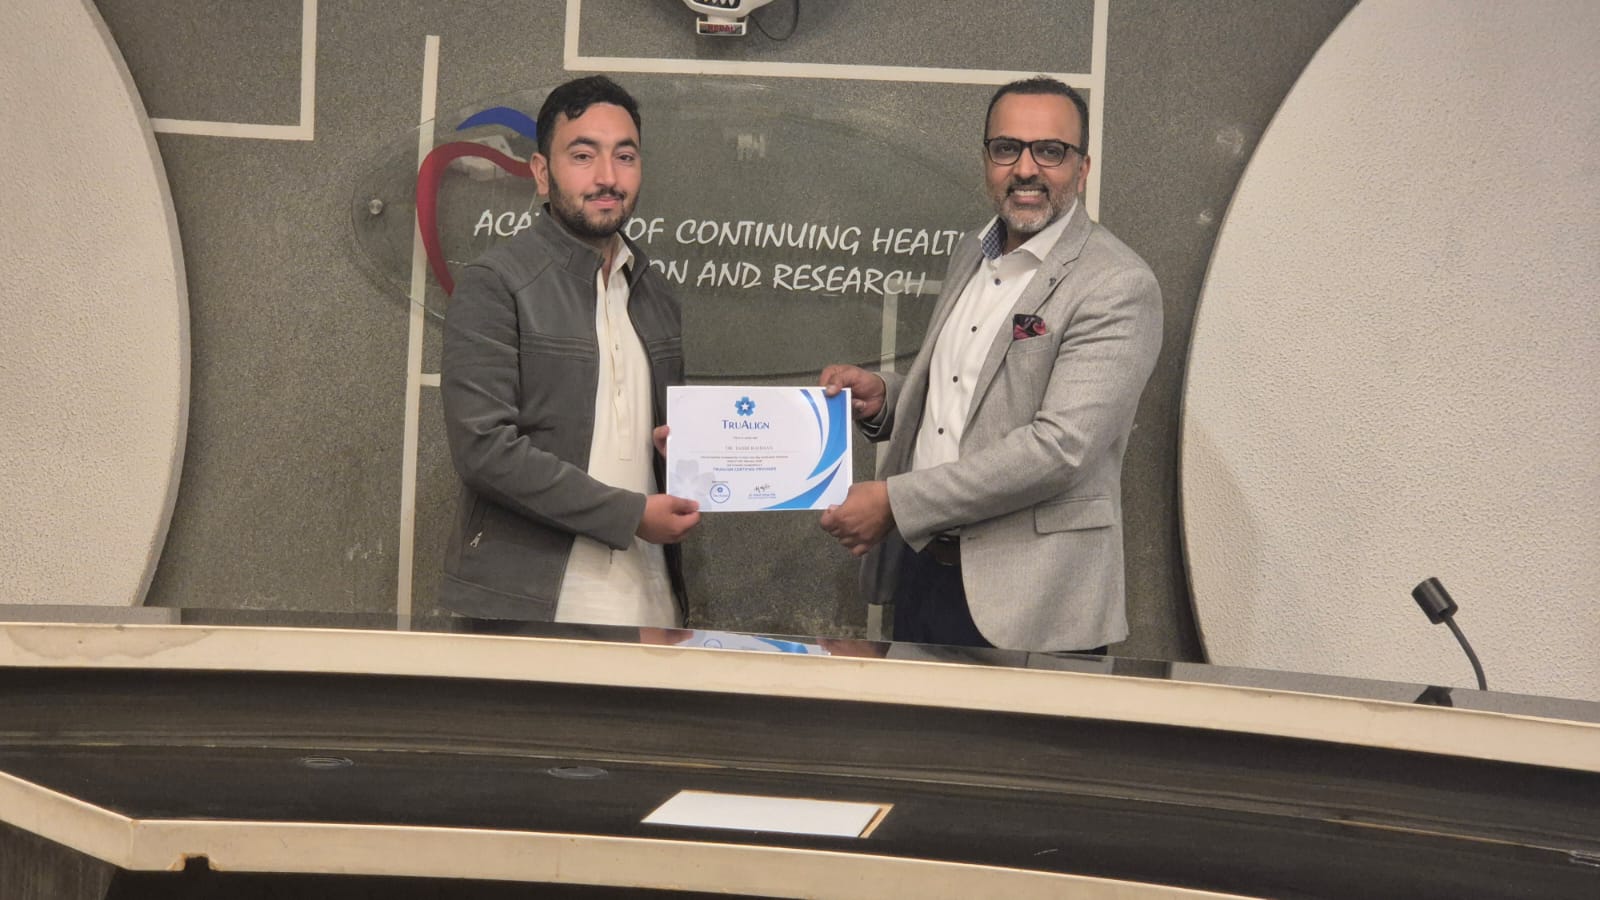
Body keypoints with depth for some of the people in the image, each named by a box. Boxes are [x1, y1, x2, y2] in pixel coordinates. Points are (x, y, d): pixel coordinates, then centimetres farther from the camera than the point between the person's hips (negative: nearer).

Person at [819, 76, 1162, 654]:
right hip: (920, 569, 7)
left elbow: (1060, 447, -22)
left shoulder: (1118, 287, -14)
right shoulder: (971, 255, 11)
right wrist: (882, 398, 1)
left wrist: (895, 501, -21)